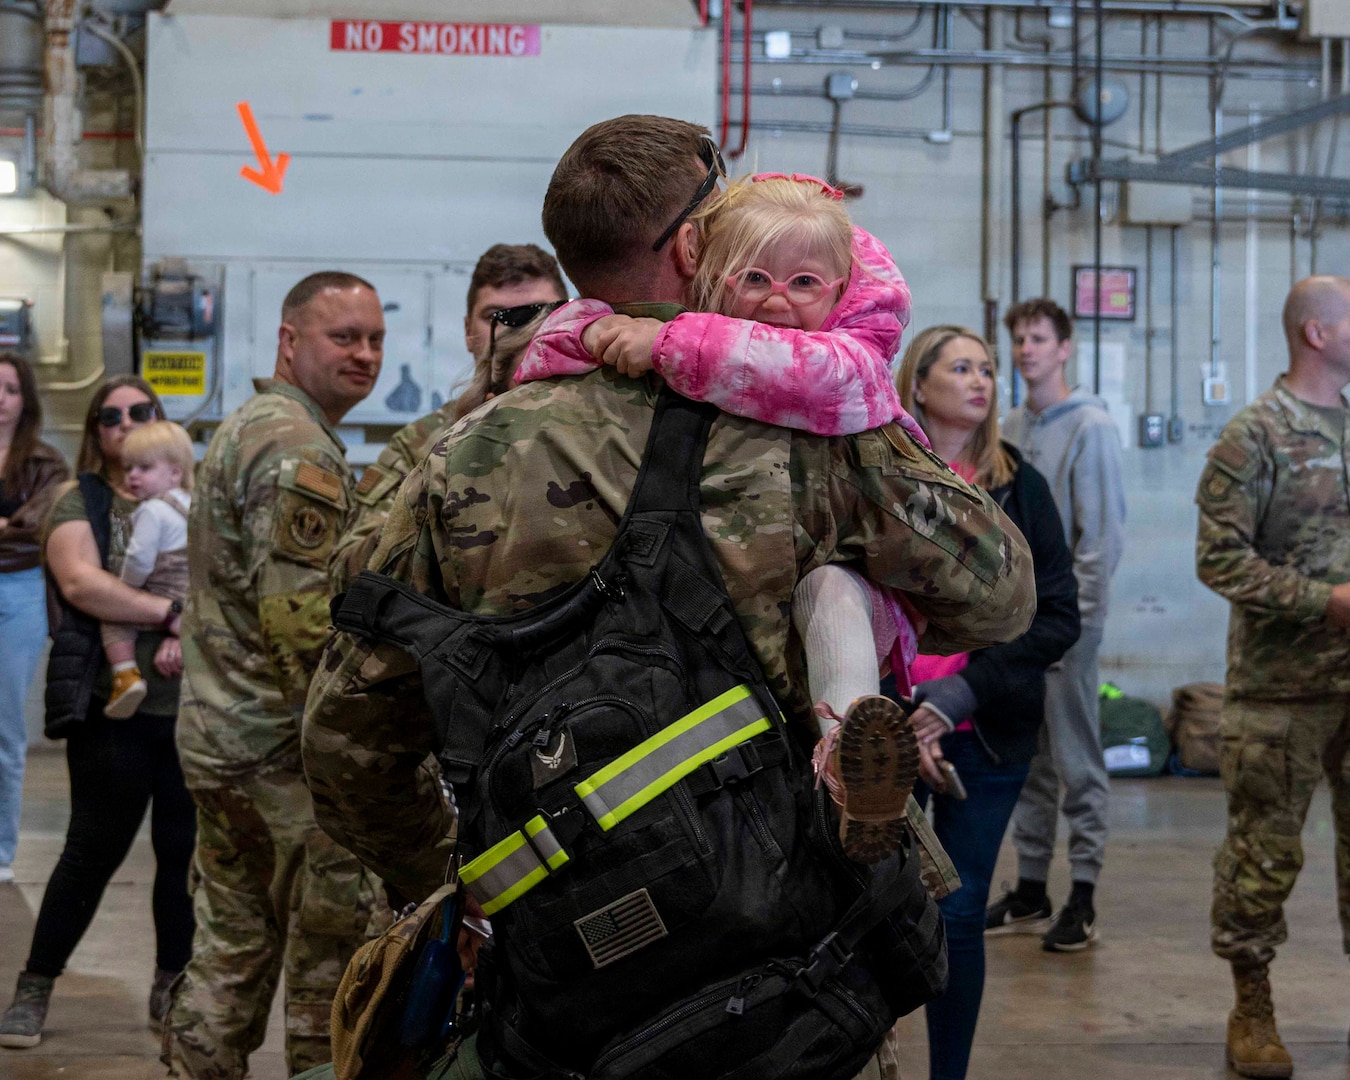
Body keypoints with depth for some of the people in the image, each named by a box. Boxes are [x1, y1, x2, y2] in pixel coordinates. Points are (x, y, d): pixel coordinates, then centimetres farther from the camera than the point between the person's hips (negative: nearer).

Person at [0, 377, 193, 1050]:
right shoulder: (79, 503, 4)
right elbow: (81, 583, -13)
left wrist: (188, 634, -16)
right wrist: (173, 614, -17)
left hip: (194, 707, 3)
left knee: (185, 850, 5)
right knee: (93, 851, 0)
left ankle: (172, 988, 19)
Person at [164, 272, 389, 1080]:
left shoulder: (242, 429, 18)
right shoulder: (299, 450, -17)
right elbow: (302, 618, -23)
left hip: (217, 737, 10)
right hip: (282, 749, -10)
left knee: (234, 948, 16)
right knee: (332, 954, -2)